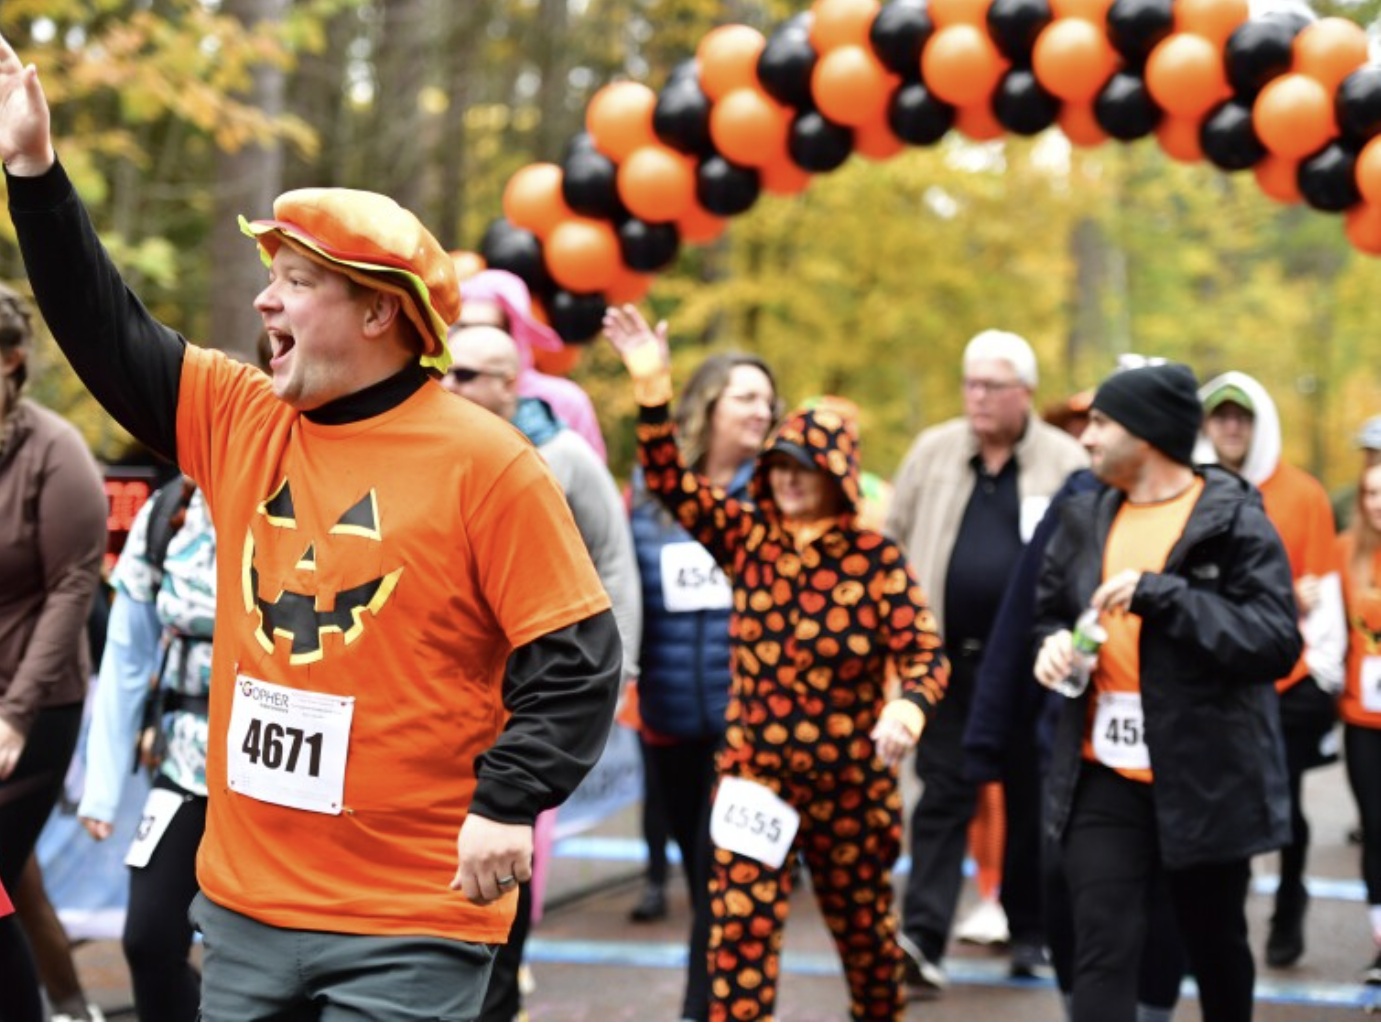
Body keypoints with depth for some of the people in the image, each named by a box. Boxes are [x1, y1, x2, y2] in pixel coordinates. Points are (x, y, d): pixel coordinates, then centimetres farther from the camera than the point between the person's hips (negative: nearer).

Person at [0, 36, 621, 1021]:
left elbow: (576, 657, -11)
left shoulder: (484, 462, -11)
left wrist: (509, 802, -21)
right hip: (245, 902, 7)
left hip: (410, 924, -7)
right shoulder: (238, 418, 7)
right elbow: (109, 337, 11)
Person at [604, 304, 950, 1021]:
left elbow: (925, 653, -12)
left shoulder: (876, 560, -8)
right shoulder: (747, 538, 1)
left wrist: (908, 708, -34)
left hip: (850, 787, -1)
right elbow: (670, 483, -7)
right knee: (738, 935, -7)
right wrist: (652, 390, -19)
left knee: (864, 929, 16)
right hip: (754, 781, 1)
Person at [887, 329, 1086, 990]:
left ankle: (1028, 931, 25)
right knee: (942, 796, -3)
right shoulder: (933, 452, 6)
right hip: (947, 656, 1)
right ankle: (922, 937, -8)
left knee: (1031, 802, 10)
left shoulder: (1065, 464, -2)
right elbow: (894, 540, 11)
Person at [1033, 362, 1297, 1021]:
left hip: (1208, 776, -3)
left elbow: (1277, 643, -18)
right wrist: (1054, 643, -1)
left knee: (1216, 947, 16)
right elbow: (1051, 609, 23)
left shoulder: (1234, 521, -9)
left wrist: (1161, 595, -25)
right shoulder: (1087, 517, 8)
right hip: (1104, 776, 3)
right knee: (1104, 955, -6)